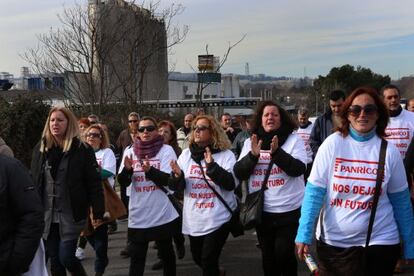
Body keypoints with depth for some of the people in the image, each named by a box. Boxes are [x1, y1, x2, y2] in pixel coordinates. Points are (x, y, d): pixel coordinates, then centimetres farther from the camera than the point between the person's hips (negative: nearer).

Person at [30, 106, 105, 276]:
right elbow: (33, 181, 8)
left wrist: (98, 213, -9)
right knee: (54, 261, 10)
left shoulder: (82, 150, -7)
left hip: (71, 215, -4)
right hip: (47, 215, 4)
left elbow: (94, 184, -8)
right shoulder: (40, 149, 5)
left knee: (66, 257, -6)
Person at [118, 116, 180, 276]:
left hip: (163, 214, -2)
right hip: (138, 215, 2)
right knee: (136, 256, 7)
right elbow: (123, 182, 1)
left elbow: (170, 180, -14)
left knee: (166, 252, 15)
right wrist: (127, 169, -20)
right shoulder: (130, 152, 3)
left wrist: (150, 170, -29)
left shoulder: (166, 150, -6)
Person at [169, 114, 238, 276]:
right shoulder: (186, 154, 4)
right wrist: (178, 176, -19)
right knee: (198, 258, 20)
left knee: (208, 261, -4)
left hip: (218, 219, -5)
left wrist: (212, 166, -29)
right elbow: (177, 187, 3)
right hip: (194, 220, 5)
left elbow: (231, 184, -19)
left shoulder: (226, 154, -8)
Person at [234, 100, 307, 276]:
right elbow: (239, 173, -1)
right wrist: (253, 155, -17)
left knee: (283, 253, -4)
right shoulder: (250, 142, 5)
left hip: (289, 209, -3)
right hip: (261, 210, 3)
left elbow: (299, 169, -16)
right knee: (267, 255, 15)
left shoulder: (293, 139, -3)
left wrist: (277, 152, -26)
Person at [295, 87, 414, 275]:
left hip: (379, 242, 0)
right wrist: (304, 234, -13)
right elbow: (314, 191, -8)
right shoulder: (332, 144, -8)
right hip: (332, 241, 0)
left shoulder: (389, 151, -5)